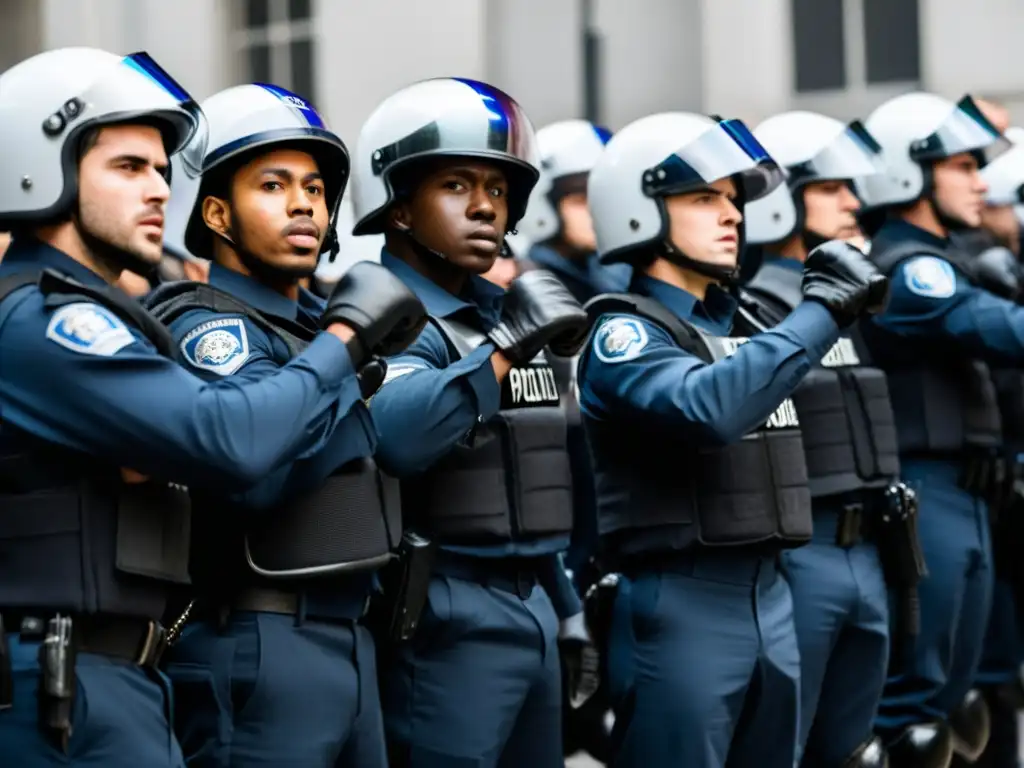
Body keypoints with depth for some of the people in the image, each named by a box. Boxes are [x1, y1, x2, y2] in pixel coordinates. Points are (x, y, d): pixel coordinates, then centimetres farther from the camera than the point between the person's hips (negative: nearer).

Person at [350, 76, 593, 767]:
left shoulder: (507, 315, 15)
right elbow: (395, 436, -32)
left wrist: (568, 607, 21)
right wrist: (501, 350, -36)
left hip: (533, 606, 8)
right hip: (446, 618, -8)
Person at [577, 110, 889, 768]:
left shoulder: (736, 323, 14)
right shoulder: (624, 335, -10)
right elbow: (706, 407, -30)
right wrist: (822, 308, -25)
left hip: (769, 598, 8)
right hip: (681, 608, -8)